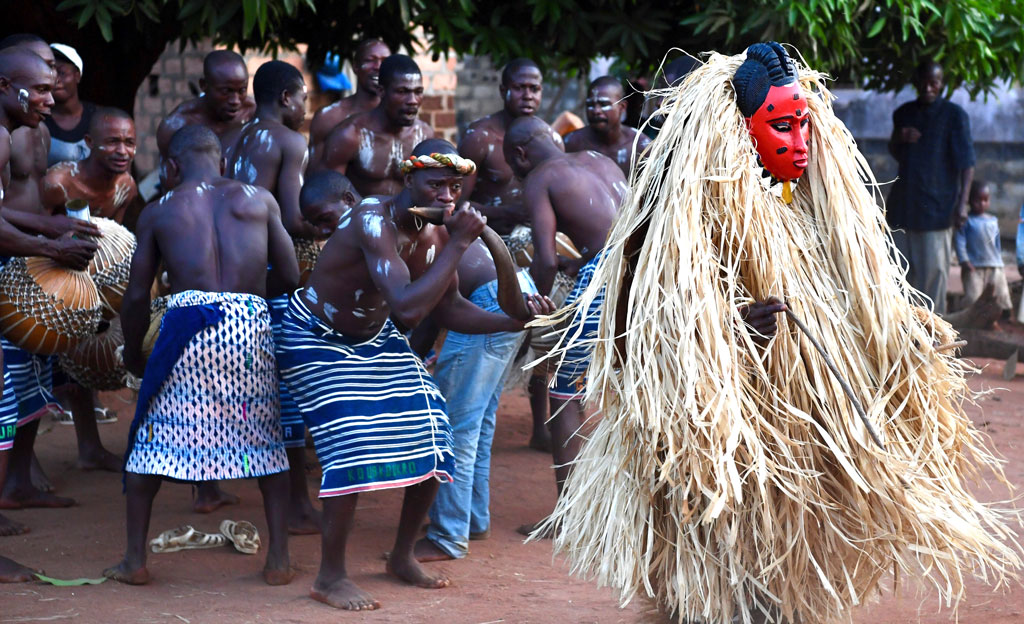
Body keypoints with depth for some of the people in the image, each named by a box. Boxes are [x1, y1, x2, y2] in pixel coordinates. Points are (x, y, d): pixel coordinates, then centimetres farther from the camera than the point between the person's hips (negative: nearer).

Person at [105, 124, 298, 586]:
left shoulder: (158, 212, 14)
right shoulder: (260, 200, 15)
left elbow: (137, 295, 16)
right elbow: (292, 276, 13)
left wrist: (132, 354, 30)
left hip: (188, 320, -1)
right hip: (252, 321, 1)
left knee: (151, 436, 12)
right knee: (266, 438, 15)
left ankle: (135, 560, 14)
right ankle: (279, 560, 12)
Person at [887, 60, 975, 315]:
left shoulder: (954, 115, -4)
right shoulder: (903, 113, 13)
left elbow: (966, 162, -8)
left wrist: (962, 202, -17)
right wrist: (899, 139, 1)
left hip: (936, 205, -5)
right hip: (903, 203, 5)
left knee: (933, 268, -5)